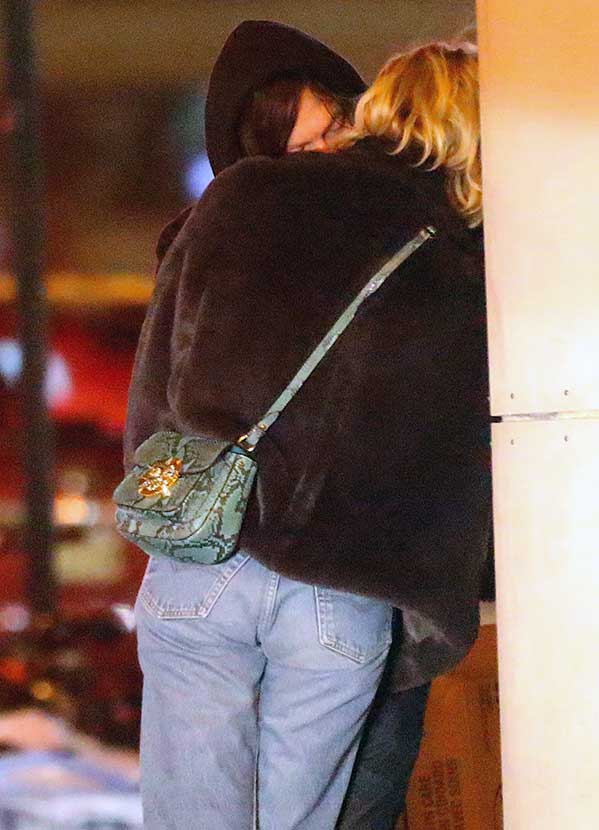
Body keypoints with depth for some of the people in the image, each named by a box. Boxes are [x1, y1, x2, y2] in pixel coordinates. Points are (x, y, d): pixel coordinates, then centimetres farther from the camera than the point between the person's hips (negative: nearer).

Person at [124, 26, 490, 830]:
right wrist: (434, 632, 17)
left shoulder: (242, 198, 5)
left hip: (198, 574, 0)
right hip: (345, 600, 0)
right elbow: (460, 479, 8)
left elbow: (156, 376, 7)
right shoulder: (465, 280, 5)